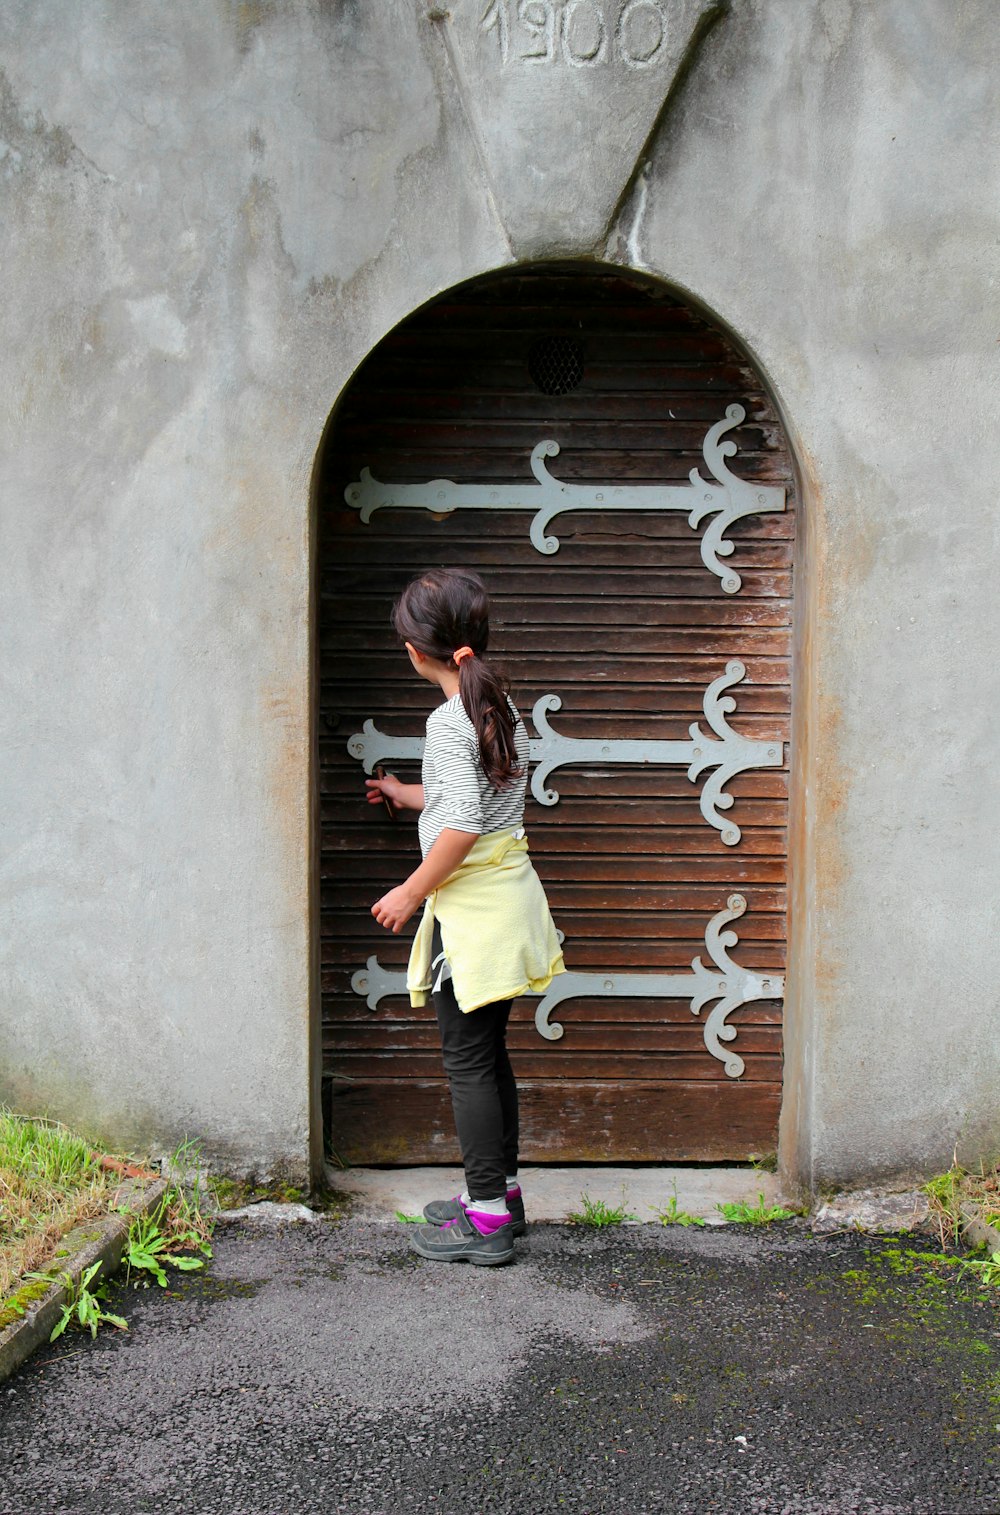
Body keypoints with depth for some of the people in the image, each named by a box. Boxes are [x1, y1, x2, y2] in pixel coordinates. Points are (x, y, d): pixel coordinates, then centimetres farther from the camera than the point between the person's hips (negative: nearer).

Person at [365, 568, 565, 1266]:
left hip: (472, 907, -9)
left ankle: (488, 1220, 6)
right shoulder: (500, 705, 9)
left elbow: (463, 825, -24)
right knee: (489, 1054, 17)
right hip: (508, 890, 9)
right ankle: (502, 1191, 27)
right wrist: (410, 795, 33)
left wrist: (412, 892, -13)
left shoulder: (450, 719, -18)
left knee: (468, 1060, -1)